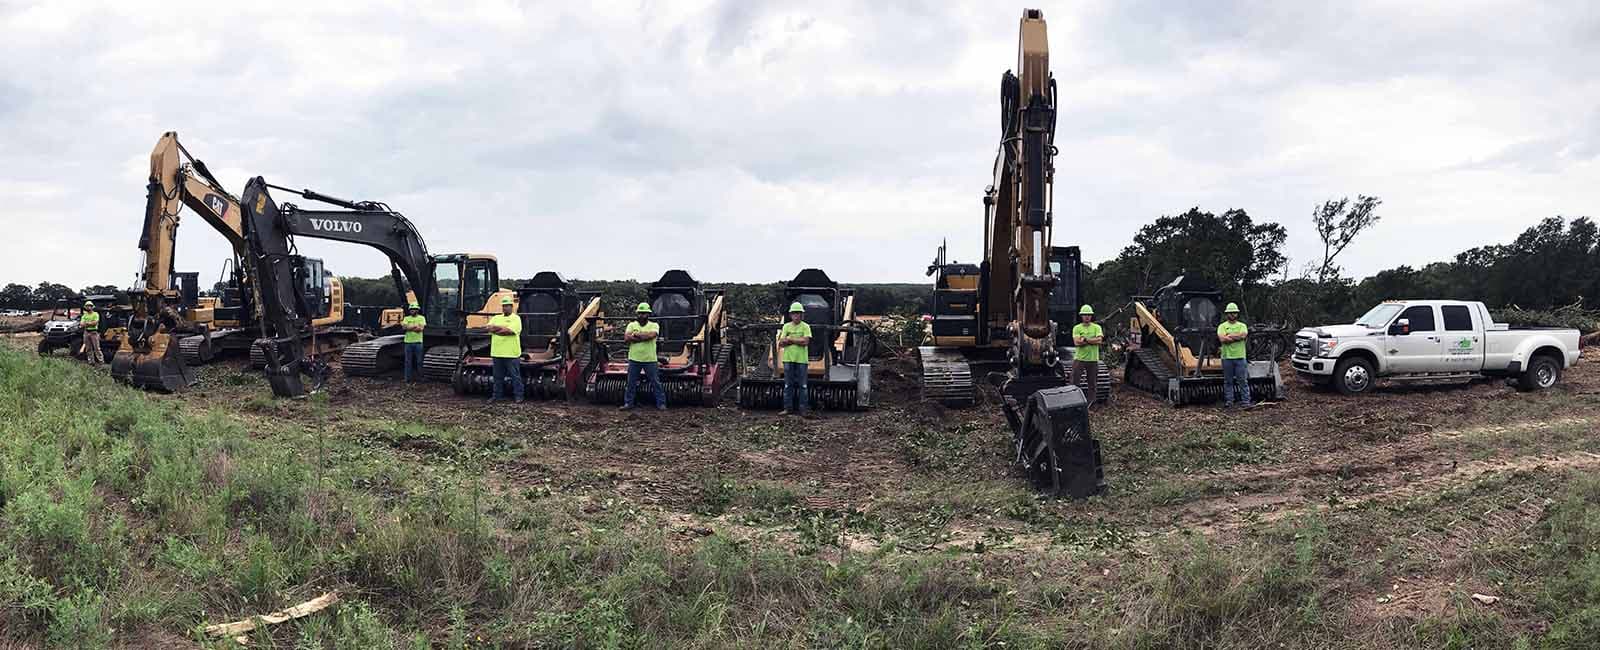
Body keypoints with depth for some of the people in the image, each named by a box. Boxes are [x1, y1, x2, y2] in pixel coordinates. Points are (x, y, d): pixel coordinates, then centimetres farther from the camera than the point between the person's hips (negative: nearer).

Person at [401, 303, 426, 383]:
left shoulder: (421, 318, 5)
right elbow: (404, 327, -5)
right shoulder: (406, 318, 12)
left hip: (418, 341, -2)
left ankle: (420, 377, 8)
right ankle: (407, 378, 8)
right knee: (408, 361, 4)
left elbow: (421, 328, -11)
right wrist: (415, 326, -11)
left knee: (419, 361, 1)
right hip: (408, 341, 2)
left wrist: (409, 327, -8)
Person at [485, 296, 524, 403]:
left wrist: (497, 328, -5)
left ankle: (518, 396, 7)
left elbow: (510, 331, -15)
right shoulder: (496, 318, 16)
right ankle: (496, 396, 20)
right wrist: (503, 328, -12)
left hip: (512, 354, -5)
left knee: (515, 376, 0)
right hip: (497, 353, 5)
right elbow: (490, 328, 0)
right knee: (498, 377, 12)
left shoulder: (516, 319, 0)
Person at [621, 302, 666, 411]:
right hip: (634, 359, 2)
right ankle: (628, 403, 20)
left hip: (650, 360, -2)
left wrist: (635, 334, -11)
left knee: (656, 382, 3)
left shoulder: (654, 325, 2)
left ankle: (661, 404, 10)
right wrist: (644, 337, -14)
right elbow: (627, 338, -10)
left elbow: (651, 335, -20)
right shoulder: (632, 325, 7)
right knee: (631, 383, 9)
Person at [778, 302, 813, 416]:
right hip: (788, 359, 3)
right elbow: (781, 343, 2)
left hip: (801, 359, -3)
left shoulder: (805, 327, 1)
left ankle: (802, 409, 5)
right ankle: (788, 408, 11)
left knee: (802, 385, 1)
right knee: (788, 385, 5)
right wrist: (797, 340, -11)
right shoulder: (786, 326, 9)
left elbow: (805, 341, -13)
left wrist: (790, 339, -8)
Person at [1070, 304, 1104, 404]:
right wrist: (1092, 340, -12)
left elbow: (1099, 340, -13)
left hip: (1093, 359, 1)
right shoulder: (1076, 328, 0)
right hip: (1079, 359, -1)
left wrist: (1085, 340, -15)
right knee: (1075, 382, -2)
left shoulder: (1097, 327, 3)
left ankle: (1090, 403, 20)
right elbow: (1076, 342, -14)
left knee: (1092, 383, 9)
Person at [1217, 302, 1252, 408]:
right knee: (1228, 381, 6)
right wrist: (1237, 337, -11)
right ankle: (1228, 401, 13)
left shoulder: (1242, 326, 8)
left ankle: (1246, 401, 1)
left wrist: (1229, 335, -8)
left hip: (1240, 357, 0)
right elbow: (1222, 339, -13)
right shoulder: (1222, 326, 5)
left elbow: (1243, 335, -13)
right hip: (1227, 358, 0)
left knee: (1243, 381, 0)